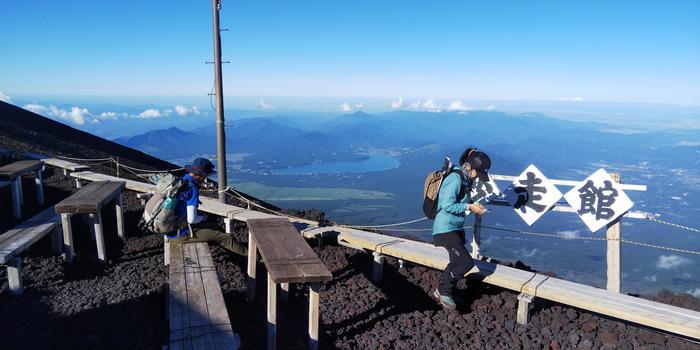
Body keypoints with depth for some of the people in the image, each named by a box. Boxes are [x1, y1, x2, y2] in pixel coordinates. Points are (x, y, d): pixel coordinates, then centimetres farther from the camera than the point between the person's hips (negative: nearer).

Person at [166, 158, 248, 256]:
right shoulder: (192, 188, -23)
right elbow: (192, 219, -26)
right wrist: (203, 217, -5)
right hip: (181, 233, -9)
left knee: (214, 226, 23)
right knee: (226, 237, -4)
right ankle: (247, 253, 12)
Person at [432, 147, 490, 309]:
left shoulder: (466, 179, 10)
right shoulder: (455, 179, -19)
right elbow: (447, 206, -22)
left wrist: (473, 207, 3)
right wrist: (469, 207, -18)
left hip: (457, 228, 10)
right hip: (446, 229, -10)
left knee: (457, 263, 14)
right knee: (466, 262, -14)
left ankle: (442, 292, 32)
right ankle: (443, 291, 6)